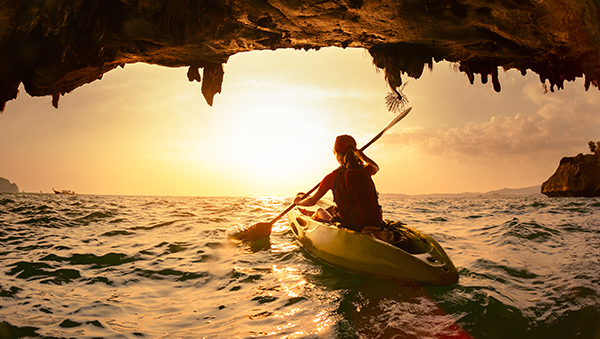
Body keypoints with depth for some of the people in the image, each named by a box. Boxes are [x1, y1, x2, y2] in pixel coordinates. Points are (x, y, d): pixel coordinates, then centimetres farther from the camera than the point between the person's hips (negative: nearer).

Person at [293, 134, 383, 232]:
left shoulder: (332, 177, -8)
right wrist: (362, 155, 41)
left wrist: (298, 201, 25)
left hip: (349, 226, -3)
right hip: (375, 225, 3)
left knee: (320, 211, 29)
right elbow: (376, 167, 29)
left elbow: (312, 201, 5)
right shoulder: (365, 170, 1)